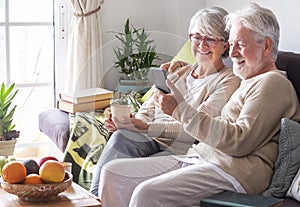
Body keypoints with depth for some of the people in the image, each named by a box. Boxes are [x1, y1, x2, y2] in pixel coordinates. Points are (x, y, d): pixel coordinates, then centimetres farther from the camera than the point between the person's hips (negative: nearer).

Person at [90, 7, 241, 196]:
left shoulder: (229, 82, -1)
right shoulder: (180, 73, 21)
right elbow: (149, 108, 14)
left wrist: (146, 127, -23)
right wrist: (134, 121, -11)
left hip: (182, 150, -5)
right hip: (152, 139, 6)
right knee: (121, 136, -27)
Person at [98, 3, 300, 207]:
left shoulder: (273, 83, -5)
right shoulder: (249, 84, 27)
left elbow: (240, 142, -17)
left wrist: (182, 110, -16)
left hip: (234, 170, -10)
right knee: (112, 173, -2)